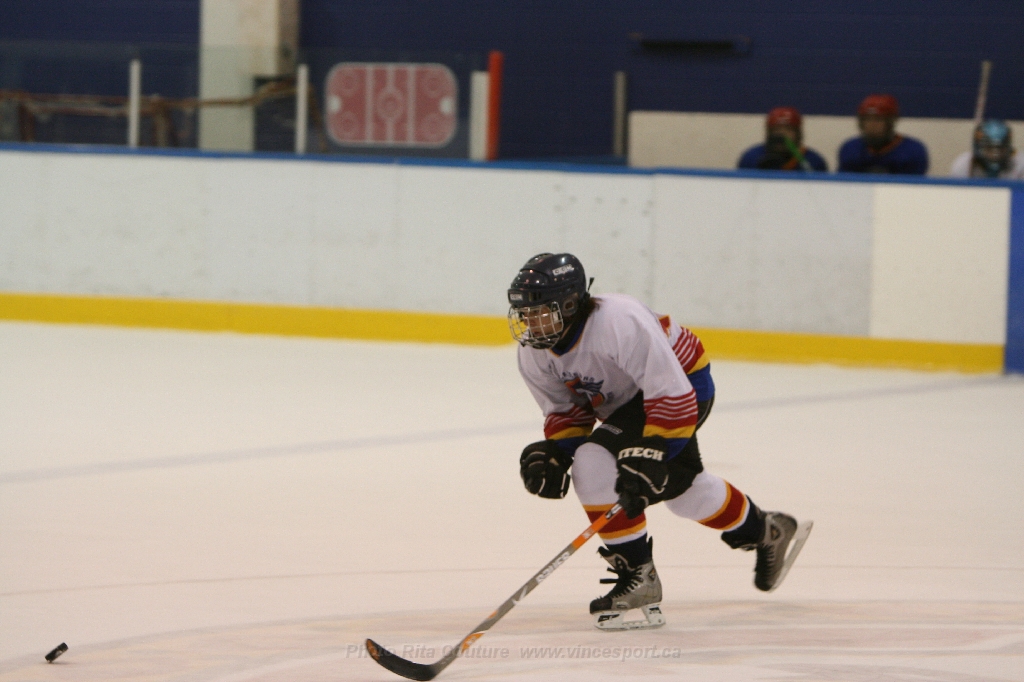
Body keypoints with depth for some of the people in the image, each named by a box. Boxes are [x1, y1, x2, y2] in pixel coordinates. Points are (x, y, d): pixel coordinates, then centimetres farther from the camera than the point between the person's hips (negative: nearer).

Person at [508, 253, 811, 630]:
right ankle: (766, 531, 49)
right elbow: (566, 410, 1)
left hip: (686, 383, -9)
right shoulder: (534, 353, -13)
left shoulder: (619, 323, -37)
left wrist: (649, 459, -38)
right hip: (627, 399, 9)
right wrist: (552, 452, -18)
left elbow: (673, 396, -35)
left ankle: (638, 576, -15)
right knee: (680, 487, 24)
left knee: (595, 465, -25)